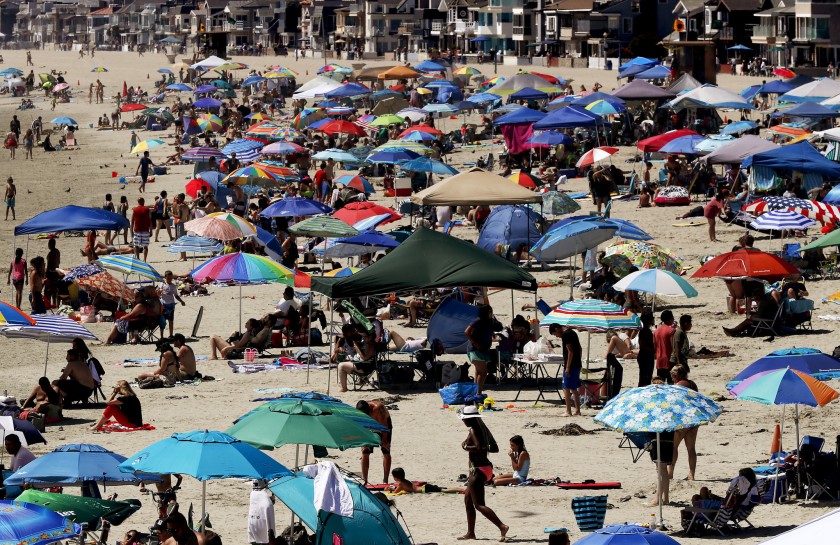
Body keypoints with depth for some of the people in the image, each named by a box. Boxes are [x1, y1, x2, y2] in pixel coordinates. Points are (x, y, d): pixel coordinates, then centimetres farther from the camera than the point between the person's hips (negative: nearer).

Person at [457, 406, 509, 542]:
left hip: (478, 469, -10)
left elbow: (478, 447, -29)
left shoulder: (473, 430, -15)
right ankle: (470, 533, 24)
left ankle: (502, 526, -22)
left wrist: (466, 447, -14)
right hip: (486, 468, 10)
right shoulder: (484, 429, 12)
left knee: (478, 504, -9)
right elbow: (495, 448, 16)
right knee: (468, 500, 20)